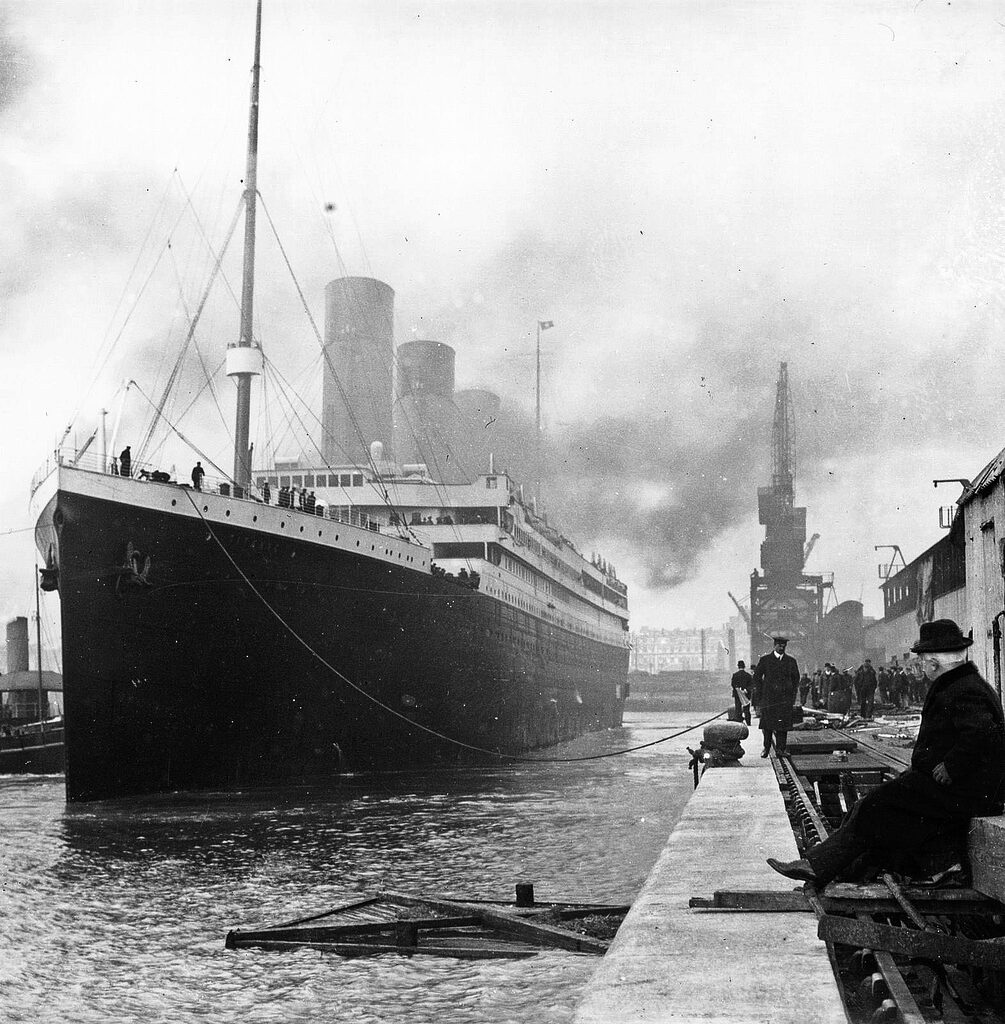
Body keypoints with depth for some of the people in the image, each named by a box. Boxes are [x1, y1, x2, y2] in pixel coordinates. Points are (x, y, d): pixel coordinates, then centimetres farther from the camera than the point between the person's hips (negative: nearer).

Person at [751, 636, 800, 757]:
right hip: (768, 696, -1)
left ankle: (780, 748, 2)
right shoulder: (765, 659, 5)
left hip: (785, 697, 1)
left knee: (783, 724, -3)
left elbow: (796, 678, 17)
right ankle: (766, 748, 7)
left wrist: (793, 694, 7)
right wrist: (759, 692, 0)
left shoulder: (791, 661, 10)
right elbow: (757, 676, 8)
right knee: (767, 724, -2)